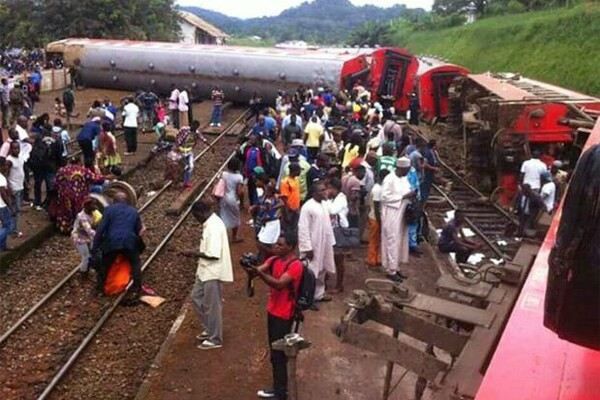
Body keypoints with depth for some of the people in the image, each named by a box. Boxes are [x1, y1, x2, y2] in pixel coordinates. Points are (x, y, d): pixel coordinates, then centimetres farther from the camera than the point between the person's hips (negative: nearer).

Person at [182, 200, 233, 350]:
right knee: (196, 297, 20)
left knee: (212, 306, 2)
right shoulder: (210, 223, 7)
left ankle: (215, 339, 17)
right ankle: (210, 329, 32)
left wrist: (193, 253, -19)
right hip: (205, 271, 10)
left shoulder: (214, 227, -25)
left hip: (213, 273, -10)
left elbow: (213, 255, -27)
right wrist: (196, 252, 4)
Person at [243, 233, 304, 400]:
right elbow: (259, 270, -8)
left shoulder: (295, 266, -20)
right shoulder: (274, 260, 5)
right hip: (272, 311, 8)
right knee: (274, 353, 17)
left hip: (284, 315, -8)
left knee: (279, 355, -1)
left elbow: (279, 284, -31)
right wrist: (250, 267, -31)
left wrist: (259, 272, -42)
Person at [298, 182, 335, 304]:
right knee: (311, 272, 2)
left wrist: (330, 242, 13)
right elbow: (303, 229, -20)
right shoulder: (307, 207, -20)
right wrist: (307, 248, -20)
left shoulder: (324, 204, 5)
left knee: (321, 270, 18)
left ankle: (319, 294, 34)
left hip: (324, 245, 8)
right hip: (313, 246, -8)